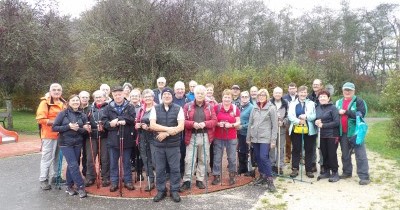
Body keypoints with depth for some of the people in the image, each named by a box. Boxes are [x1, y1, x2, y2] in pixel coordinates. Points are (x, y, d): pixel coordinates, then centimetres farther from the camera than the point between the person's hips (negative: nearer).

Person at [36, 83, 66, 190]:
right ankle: (43, 180, 6)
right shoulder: (45, 102, -9)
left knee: (57, 156, 15)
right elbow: (40, 119, -17)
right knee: (47, 157, -3)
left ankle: (54, 176, 27)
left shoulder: (63, 103, 12)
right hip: (49, 134, -7)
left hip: (60, 135, 7)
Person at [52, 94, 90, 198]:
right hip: (66, 143, -3)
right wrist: (68, 126, -18)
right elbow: (54, 127, -7)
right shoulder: (63, 113, -4)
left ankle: (69, 186, 22)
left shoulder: (83, 115, 4)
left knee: (71, 165, 9)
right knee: (74, 165, -8)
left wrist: (78, 129, -16)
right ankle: (81, 187, 0)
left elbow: (85, 131, 5)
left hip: (78, 143, 3)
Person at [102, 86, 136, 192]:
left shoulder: (130, 107, 0)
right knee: (113, 163, 11)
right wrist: (111, 124, -22)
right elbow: (104, 121, -2)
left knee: (126, 162, 11)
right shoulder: (108, 108, 4)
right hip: (113, 139, 1)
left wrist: (118, 119, -18)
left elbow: (133, 119, -14)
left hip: (127, 138, -1)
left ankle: (128, 181, 23)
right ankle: (114, 182, 23)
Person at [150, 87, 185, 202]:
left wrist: (166, 133, -16)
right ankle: (161, 190, 24)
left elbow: (181, 127, -9)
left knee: (174, 168, 6)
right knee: (159, 169, 10)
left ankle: (174, 191, 21)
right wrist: (168, 129, -17)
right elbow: (152, 125, -7)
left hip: (173, 144, -1)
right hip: (159, 144, 1)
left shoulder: (178, 109, 0)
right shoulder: (155, 109, 3)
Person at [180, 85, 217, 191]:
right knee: (189, 159, -2)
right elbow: (183, 121, -3)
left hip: (205, 137, 2)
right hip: (192, 136, -2)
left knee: (204, 159, 9)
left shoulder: (209, 106, 6)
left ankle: (200, 180, 22)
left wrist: (205, 123, -16)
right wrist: (193, 124, -20)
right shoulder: (188, 106, 2)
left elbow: (214, 120, 1)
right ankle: (187, 181, 6)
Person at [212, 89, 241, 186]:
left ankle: (232, 176, 23)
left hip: (231, 137, 0)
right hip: (218, 137, 0)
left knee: (232, 158, 7)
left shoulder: (235, 108, 1)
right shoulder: (216, 107, -1)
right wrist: (218, 123, -16)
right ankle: (217, 176, 17)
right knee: (217, 157, 4)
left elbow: (238, 123, 2)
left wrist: (231, 125, -16)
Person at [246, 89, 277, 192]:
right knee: (258, 158, 9)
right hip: (255, 137, 5)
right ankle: (262, 176, 25)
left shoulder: (271, 108, -5)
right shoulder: (255, 108, 9)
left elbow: (275, 125, -7)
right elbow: (250, 123, 13)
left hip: (265, 138, -5)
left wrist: (273, 140, -11)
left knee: (264, 157, -13)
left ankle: (270, 180, -3)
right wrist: (248, 137, 11)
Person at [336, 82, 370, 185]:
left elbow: (361, 115, -17)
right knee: (345, 154, 15)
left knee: (360, 155, -5)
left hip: (356, 131, -5)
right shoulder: (339, 102, 12)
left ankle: (364, 176, -1)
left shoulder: (359, 101, -4)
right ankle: (347, 172, 29)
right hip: (343, 133, 6)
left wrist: (346, 112, -22)